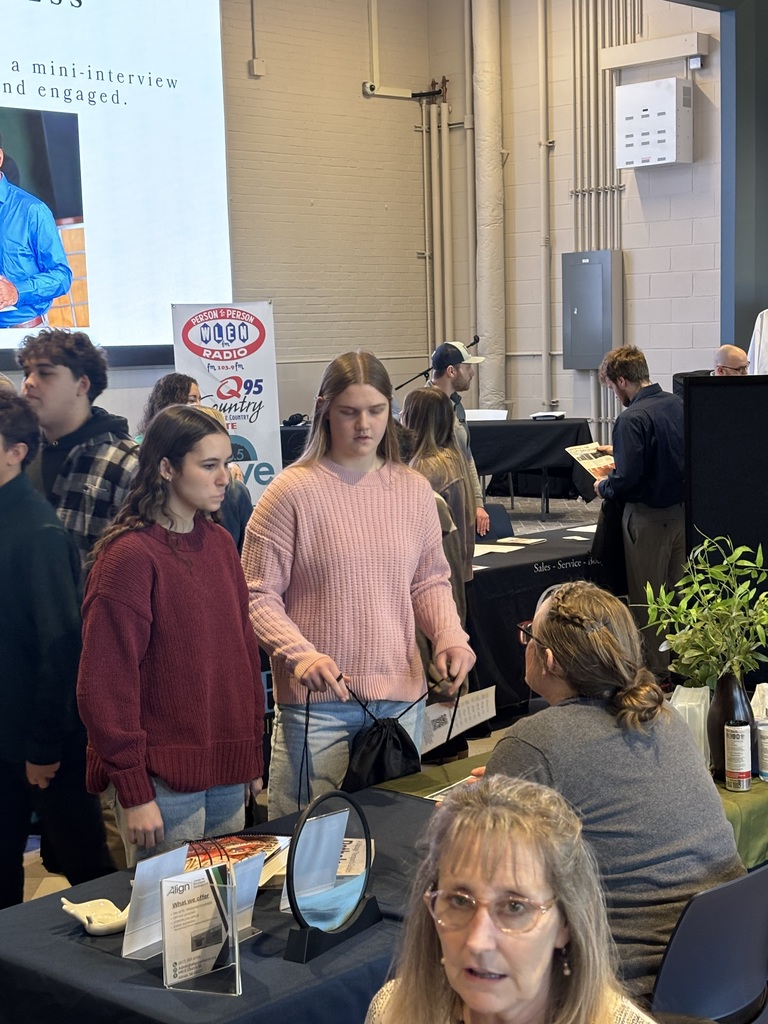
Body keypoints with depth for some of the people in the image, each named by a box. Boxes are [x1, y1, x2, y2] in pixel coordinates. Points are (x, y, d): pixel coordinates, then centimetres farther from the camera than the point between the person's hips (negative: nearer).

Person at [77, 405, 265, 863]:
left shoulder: (220, 542, 8)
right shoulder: (129, 556, -14)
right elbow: (106, 683, -14)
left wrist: (253, 754, 12)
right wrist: (133, 791, -15)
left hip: (228, 771, 7)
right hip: (164, 781, -7)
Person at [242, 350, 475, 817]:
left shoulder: (414, 490, 7)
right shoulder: (292, 491, -7)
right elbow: (258, 595, -7)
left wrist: (450, 637, -3)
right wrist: (301, 655, -21)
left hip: (401, 694, 4)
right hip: (316, 699, -4)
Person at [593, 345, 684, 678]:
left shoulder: (632, 419, -21)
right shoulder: (677, 404, 3)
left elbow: (627, 478, -25)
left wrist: (603, 486, -4)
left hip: (649, 517, -8)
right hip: (682, 510, 8)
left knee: (646, 601, 5)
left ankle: (655, 671, 13)